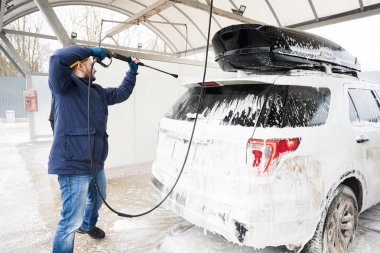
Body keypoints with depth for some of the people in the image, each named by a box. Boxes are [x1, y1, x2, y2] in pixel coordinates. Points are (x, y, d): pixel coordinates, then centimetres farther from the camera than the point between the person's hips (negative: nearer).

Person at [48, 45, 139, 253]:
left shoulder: (97, 92, 16)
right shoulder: (66, 86, -9)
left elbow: (122, 93, 29)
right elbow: (58, 58, -27)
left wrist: (132, 72, 26)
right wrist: (91, 51, -17)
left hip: (96, 163, 10)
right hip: (73, 165, -9)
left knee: (97, 200, 31)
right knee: (72, 220, -7)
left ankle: (88, 226, 59)